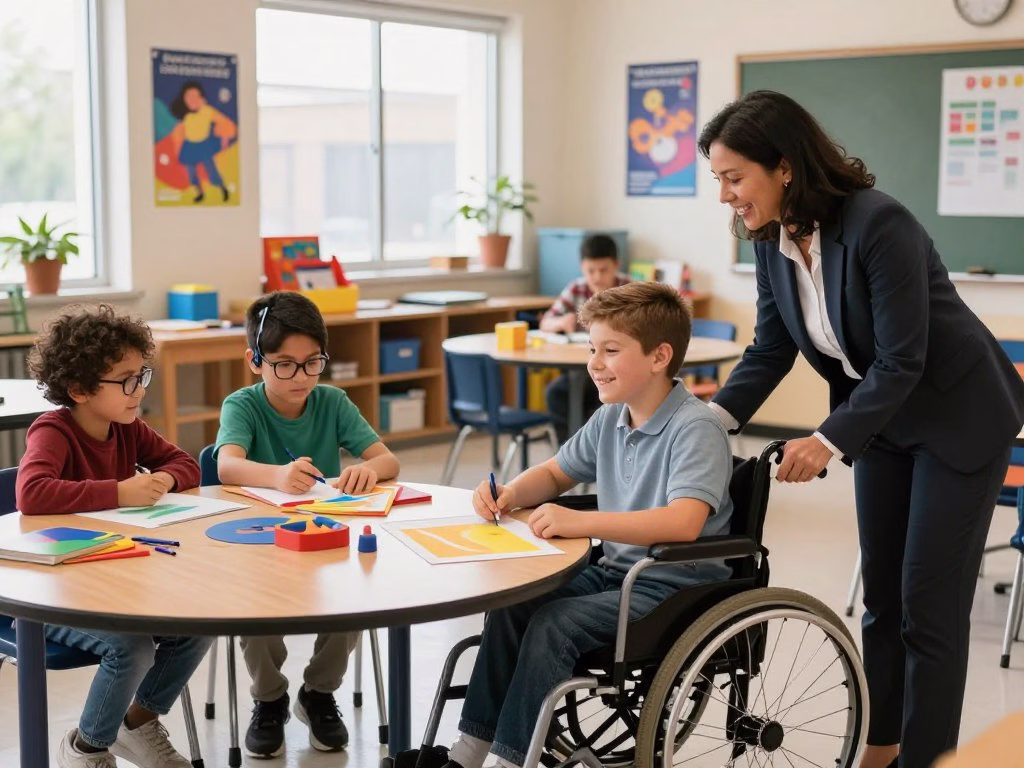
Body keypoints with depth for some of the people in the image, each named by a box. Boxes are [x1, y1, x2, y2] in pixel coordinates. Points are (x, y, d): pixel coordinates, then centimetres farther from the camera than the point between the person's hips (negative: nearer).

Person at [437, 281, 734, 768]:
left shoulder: (696, 428, -20)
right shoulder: (610, 420, 5)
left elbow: (683, 523, -35)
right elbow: (555, 475, 20)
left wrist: (580, 522, -41)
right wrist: (509, 495, -3)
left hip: (676, 587, -8)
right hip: (615, 571, 8)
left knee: (553, 623, -23)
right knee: (511, 605, -7)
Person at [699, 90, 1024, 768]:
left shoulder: (879, 224, -30)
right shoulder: (773, 241, -8)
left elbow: (901, 362, -27)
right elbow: (770, 352, -1)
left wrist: (829, 440, -34)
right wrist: (713, 418, -14)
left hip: (960, 419, -7)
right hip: (882, 422, 7)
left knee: (930, 604, -4)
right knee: (882, 596, 14)